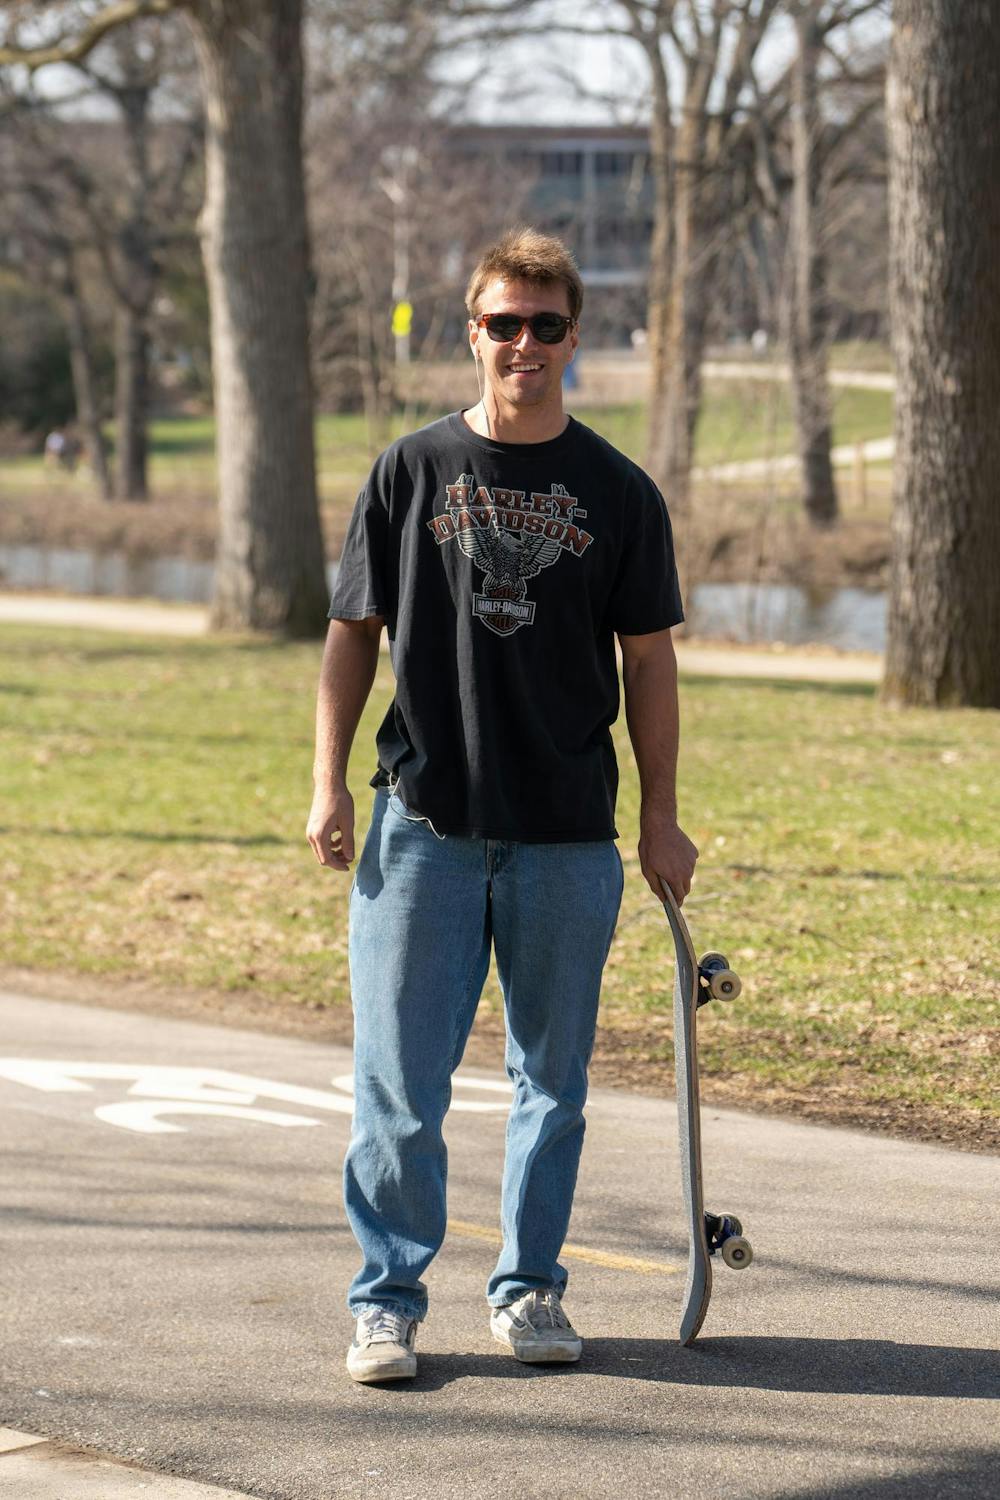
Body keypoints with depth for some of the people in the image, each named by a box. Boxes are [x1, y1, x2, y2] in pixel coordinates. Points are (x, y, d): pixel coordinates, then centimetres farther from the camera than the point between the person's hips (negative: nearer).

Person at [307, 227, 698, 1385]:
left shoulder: (618, 494, 4)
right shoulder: (410, 472, 3)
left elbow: (648, 657, 7)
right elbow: (354, 630, 7)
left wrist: (662, 816, 4)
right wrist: (329, 783, -1)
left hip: (570, 834, 1)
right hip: (422, 824, -1)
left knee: (553, 1080, 9)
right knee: (400, 1079, -2)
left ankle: (529, 1288, 22)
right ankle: (388, 1298, 7)